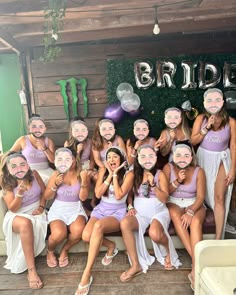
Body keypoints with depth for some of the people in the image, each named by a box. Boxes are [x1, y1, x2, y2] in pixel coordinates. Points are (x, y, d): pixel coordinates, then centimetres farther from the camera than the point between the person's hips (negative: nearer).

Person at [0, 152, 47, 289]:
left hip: (36, 212, 3)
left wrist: (41, 207, -10)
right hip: (17, 216, -2)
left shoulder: (34, 174, -5)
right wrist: (20, 194, -30)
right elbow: (13, 209, -12)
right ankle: (32, 270, -32)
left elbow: (44, 192, 6)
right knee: (25, 224, -37)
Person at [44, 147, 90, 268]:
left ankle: (64, 250, 6)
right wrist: (55, 185, -18)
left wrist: (84, 181, -25)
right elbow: (47, 197, -1)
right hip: (58, 210, 0)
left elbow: (83, 197, -10)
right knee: (59, 234, -27)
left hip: (76, 209, 1)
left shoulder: (81, 174, -5)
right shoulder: (56, 174, -4)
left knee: (78, 231, -29)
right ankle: (50, 251, 11)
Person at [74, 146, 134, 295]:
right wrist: (110, 174, -10)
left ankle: (86, 275, -25)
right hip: (101, 209, 4)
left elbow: (118, 195, -17)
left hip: (118, 212, -4)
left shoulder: (128, 174, -6)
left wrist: (115, 174, -13)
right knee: (86, 235, -25)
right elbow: (98, 193, -6)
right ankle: (111, 246, 7)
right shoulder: (103, 170, 4)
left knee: (98, 226, -36)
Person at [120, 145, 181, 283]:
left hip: (159, 212, -2)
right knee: (124, 223, -31)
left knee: (155, 233, -35)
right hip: (139, 213, 2)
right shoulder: (135, 174, 5)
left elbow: (164, 199, -7)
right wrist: (130, 207, -5)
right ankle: (136, 265, -17)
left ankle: (169, 251, 4)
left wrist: (153, 184, -20)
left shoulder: (160, 174, -2)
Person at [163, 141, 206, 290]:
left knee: (196, 222, -33)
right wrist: (177, 181, -20)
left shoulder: (198, 171, -5)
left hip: (194, 204, 0)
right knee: (176, 215, -35)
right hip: (174, 203, 0)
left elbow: (201, 196, -10)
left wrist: (190, 212, -27)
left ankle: (195, 269, -31)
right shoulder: (168, 168, -5)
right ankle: (198, 260, -30)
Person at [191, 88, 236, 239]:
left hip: (222, 159, -1)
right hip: (204, 158, 2)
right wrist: (207, 128, -20)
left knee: (220, 198, -1)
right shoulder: (201, 118, -5)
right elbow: (193, 141, -8)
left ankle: (218, 238, 7)